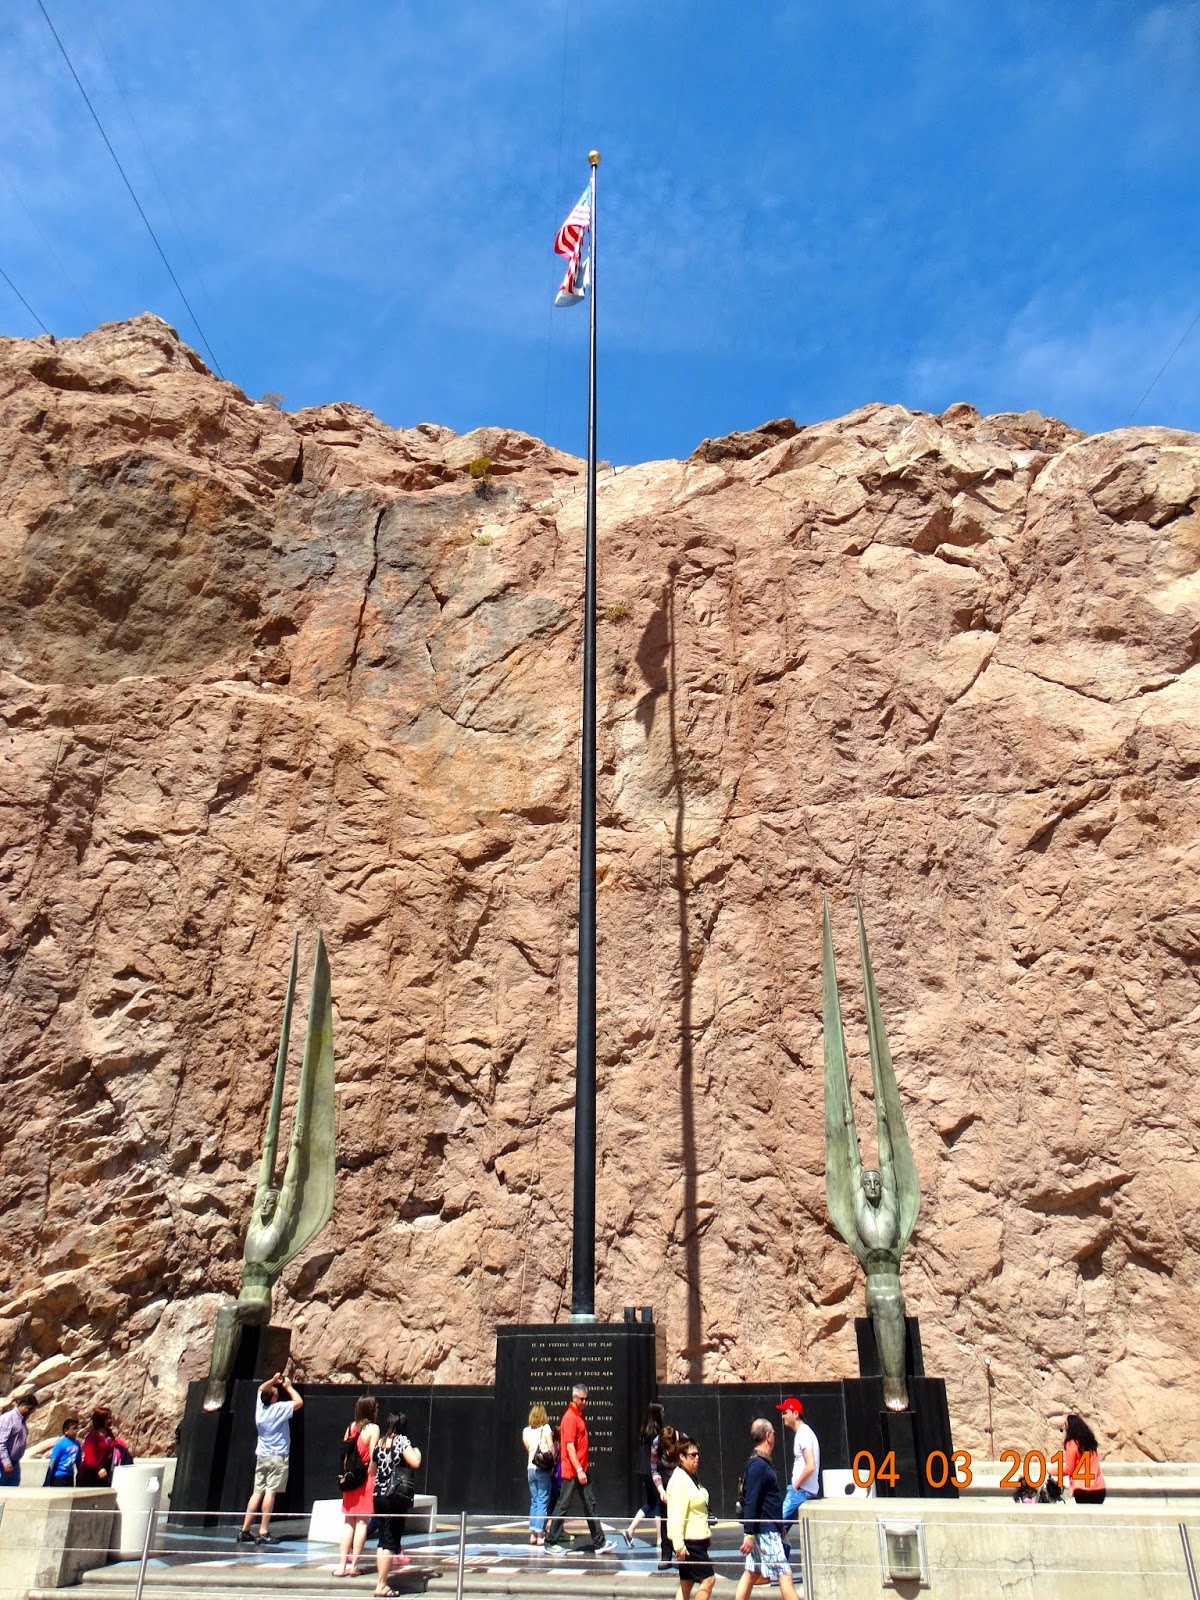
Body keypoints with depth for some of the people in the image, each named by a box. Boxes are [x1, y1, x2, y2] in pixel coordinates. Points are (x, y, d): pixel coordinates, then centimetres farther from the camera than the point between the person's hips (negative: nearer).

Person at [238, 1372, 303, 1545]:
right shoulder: (279, 1408, -13)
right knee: (270, 1492, -7)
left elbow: (260, 1388, 24)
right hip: (277, 1457, -7)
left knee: (257, 1492, 9)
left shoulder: (260, 1407, 5)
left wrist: (273, 1380, 15)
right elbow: (298, 1402, -6)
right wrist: (288, 1387, 2)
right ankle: (263, 1533, -10)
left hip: (261, 1456, 7)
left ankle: (245, 1531, 9)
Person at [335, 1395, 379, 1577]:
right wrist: (374, 1479, -6)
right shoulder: (373, 1428, -9)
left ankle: (342, 1565, 9)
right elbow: (372, 1457, -13)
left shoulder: (351, 1427, 7)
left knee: (349, 1522, 11)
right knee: (362, 1522, 2)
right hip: (366, 1478, -5)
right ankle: (353, 1565, 4)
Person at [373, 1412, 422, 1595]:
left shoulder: (380, 1443, 10)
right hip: (396, 1498, -6)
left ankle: (380, 1581, 15)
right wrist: (417, 1452, 2)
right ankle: (382, 1585, -1)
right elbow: (415, 1463, -18)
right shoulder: (402, 1440, -8)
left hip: (379, 1496, 6)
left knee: (383, 1540, 14)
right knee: (391, 1541, 0)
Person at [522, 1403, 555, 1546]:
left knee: (534, 1501, 14)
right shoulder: (546, 1428, -5)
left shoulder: (525, 1431, 7)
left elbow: (528, 1449, 11)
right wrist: (553, 1464, 6)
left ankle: (533, 1534, 14)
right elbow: (551, 1448, -7)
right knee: (543, 1502, 0)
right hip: (543, 1469, -4)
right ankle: (540, 1535, -2)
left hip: (530, 1468, 4)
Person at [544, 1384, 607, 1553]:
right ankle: (550, 1542, 8)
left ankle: (599, 1541, 14)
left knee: (590, 1504, 10)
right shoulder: (570, 1417, -16)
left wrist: (582, 1469, 18)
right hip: (572, 1471, -9)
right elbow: (569, 1446, -22)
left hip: (581, 1470, 9)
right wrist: (579, 1470, -25)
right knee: (563, 1505, -1)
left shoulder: (579, 1415, 13)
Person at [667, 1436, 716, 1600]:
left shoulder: (690, 1478, 15)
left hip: (696, 1540, 10)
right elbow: (676, 1515, -23)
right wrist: (679, 1545, -25)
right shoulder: (679, 1480, -17)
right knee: (709, 1578, -8)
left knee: (687, 1583, 10)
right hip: (688, 1542, -10)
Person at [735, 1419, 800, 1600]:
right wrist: (749, 1534, -23)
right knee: (784, 1574, -5)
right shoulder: (758, 1465, -18)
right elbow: (750, 1502, -22)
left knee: (752, 1572, 12)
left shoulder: (763, 1463, 13)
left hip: (768, 1529, 10)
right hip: (766, 1531, -10)